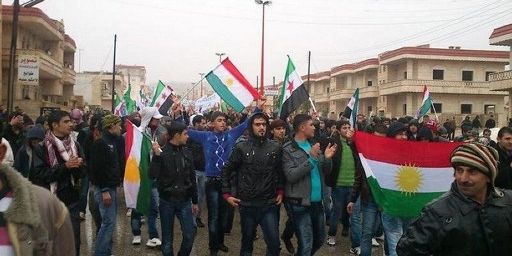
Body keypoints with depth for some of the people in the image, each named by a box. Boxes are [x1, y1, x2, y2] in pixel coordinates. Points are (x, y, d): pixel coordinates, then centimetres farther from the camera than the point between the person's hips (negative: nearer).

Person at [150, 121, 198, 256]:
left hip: (184, 201, 3)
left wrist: (194, 201, 13)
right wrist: (156, 156, -28)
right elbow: (153, 175, -17)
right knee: (167, 237, 7)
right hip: (167, 201, -3)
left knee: (190, 234, 1)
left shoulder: (187, 152, 5)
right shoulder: (162, 152, -7)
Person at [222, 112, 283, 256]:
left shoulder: (275, 147, 1)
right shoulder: (241, 147, -4)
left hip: (269, 205, 1)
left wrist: (280, 191, 5)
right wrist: (227, 194, -1)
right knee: (247, 242, 14)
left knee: (274, 244, 0)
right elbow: (227, 170, 2)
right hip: (247, 204, -1)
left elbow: (280, 171, 13)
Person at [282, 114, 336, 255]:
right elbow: (291, 176, -20)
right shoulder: (288, 149, -10)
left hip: (317, 201, 7)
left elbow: (325, 172, 11)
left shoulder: (313, 145, 10)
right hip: (300, 203, -7)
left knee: (320, 239, 21)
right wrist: (310, 158, -22)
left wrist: (327, 158, -9)